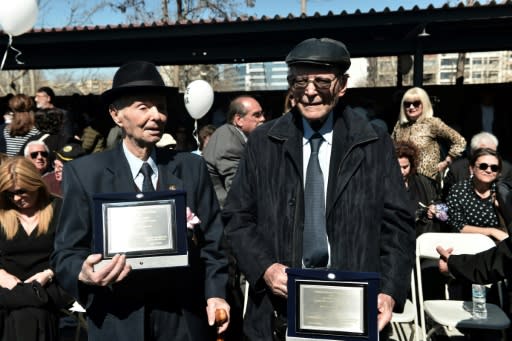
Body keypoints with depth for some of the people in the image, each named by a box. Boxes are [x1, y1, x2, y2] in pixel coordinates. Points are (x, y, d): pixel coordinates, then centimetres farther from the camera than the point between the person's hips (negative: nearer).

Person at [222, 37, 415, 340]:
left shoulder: (376, 145, 0)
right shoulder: (263, 142, 2)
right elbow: (238, 217, 3)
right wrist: (264, 267, -12)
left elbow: (397, 224, 0)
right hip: (279, 308, 1)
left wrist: (390, 292, -11)